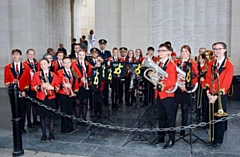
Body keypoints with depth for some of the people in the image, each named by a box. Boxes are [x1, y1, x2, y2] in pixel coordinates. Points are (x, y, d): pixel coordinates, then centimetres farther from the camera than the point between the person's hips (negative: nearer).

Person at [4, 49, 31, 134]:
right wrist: (11, 83, -17)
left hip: (22, 92, 0)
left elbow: (28, 81, 3)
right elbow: (6, 81, 4)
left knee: (22, 110, 4)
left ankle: (22, 127, 17)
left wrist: (24, 91, -7)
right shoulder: (7, 67, 5)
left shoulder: (26, 68, 4)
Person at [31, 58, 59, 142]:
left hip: (51, 98, 0)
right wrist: (41, 86, -16)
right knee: (42, 116, 6)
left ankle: (51, 134, 16)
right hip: (41, 98, 0)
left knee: (51, 116, 4)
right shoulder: (36, 75, 3)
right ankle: (44, 134, 17)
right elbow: (32, 86, 0)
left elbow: (57, 86, 4)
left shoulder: (54, 75, 5)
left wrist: (52, 87, -17)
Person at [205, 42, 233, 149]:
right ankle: (214, 138, 22)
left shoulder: (229, 65, -6)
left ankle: (219, 141, 16)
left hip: (221, 96, -4)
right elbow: (208, 79, 7)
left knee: (220, 118, 3)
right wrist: (208, 93, -6)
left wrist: (217, 95, -17)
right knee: (212, 117, 10)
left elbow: (226, 83, -12)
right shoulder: (211, 64, 10)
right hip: (211, 95, 4)